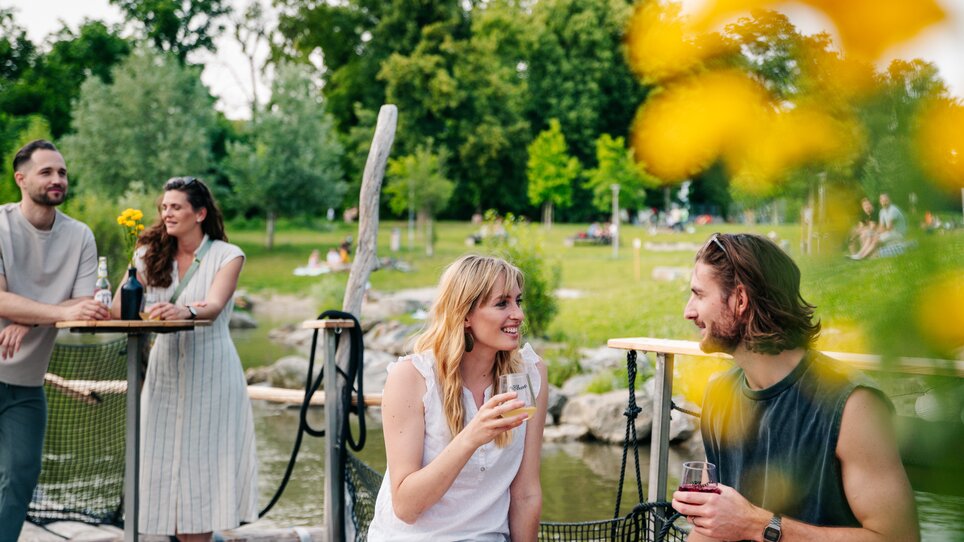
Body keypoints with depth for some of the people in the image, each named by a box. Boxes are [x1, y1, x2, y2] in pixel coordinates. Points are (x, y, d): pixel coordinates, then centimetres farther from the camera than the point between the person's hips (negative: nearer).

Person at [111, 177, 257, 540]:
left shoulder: (226, 256, -2)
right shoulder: (151, 255, 8)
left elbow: (214, 305, -19)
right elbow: (119, 308, -1)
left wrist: (186, 311, -41)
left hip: (210, 370, -3)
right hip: (166, 369, 4)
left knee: (203, 461, -3)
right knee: (167, 463, 2)